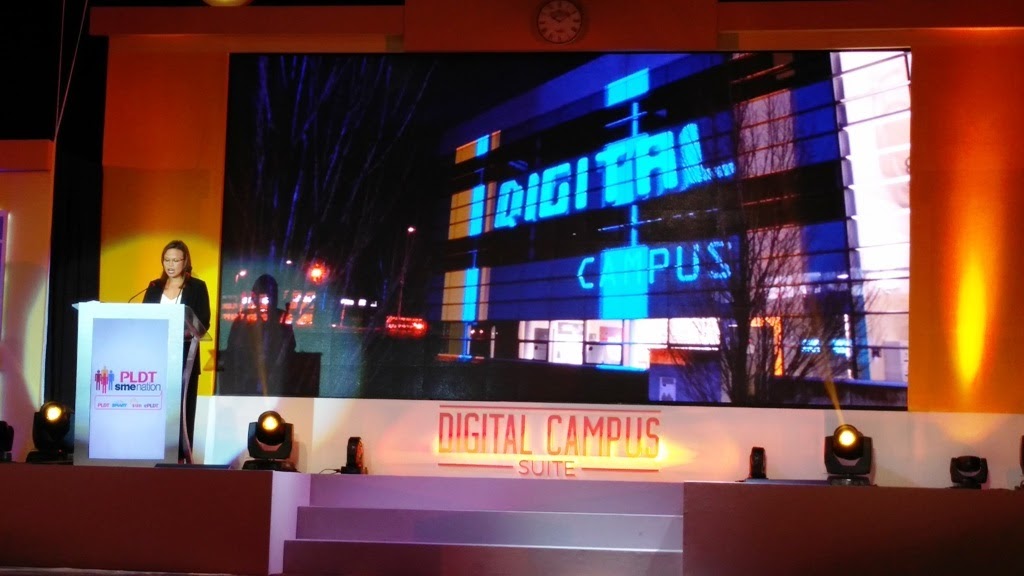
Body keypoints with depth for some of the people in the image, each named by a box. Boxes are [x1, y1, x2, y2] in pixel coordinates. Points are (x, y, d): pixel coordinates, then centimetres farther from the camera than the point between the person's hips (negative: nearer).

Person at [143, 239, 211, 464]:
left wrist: (183, 332, -22)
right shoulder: (154, 287, 13)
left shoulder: (197, 287, 3)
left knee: (182, 407, -4)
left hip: (184, 356, -3)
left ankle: (181, 456, -4)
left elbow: (203, 323, -4)